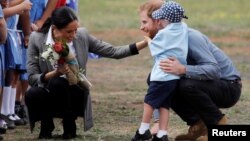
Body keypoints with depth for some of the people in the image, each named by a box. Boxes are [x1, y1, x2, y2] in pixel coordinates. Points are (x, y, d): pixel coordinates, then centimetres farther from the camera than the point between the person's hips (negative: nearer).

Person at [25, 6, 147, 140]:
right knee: (31, 95, -34)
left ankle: (69, 125, -4)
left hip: (74, 97, 1)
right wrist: (55, 73, -29)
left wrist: (144, 43, -12)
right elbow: (32, 78, -11)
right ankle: (46, 125, 0)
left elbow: (113, 52, -2)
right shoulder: (37, 39, -11)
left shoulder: (81, 36, -6)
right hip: (48, 95, -1)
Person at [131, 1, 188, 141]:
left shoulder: (163, 34, -10)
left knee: (149, 101, 6)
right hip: (176, 76, 7)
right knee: (164, 104, 8)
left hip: (162, 76, -7)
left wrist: (148, 39, 24)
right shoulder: (183, 28, 7)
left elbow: (154, 48, 6)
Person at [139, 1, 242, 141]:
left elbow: (214, 69, -34)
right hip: (209, 85, 9)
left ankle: (219, 124, -13)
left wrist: (183, 70, -47)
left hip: (229, 87, -9)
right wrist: (158, 122, -11)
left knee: (187, 84, -34)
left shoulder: (189, 37, -24)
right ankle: (198, 126, 1)